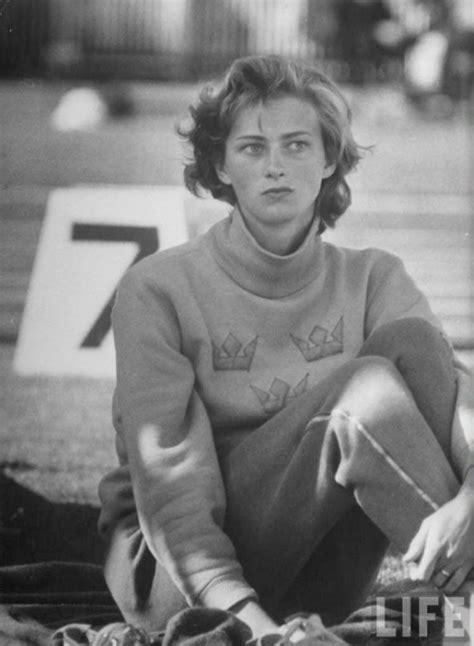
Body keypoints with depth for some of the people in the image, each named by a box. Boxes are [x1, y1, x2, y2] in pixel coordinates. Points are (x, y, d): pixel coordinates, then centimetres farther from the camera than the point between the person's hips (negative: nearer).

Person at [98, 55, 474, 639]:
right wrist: (237, 607, -32)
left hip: (312, 591, 4)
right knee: (370, 388, -26)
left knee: (409, 341, -19)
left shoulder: (370, 281, 5)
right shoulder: (158, 290, -6)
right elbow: (167, 475, -16)